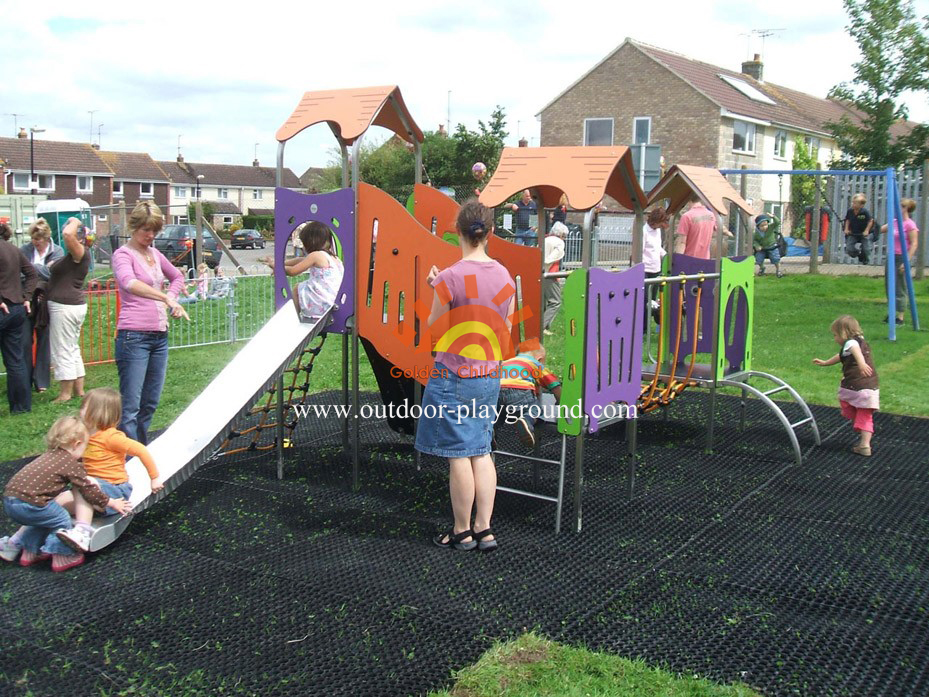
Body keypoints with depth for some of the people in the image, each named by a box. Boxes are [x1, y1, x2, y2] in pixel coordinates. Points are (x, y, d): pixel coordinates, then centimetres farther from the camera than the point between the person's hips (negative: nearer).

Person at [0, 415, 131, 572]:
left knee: (43, 517, 29)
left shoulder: (50, 455, 19)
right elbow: (87, 489, 0)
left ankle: (15, 544, 36)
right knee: (62, 519, 8)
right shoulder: (71, 463, -6)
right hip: (28, 504, -8)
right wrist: (110, 502, 11)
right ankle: (62, 556, 14)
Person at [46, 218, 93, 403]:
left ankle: (65, 393, 4)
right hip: (76, 305, 11)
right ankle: (79, 390, 22)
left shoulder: (80, 253, -15)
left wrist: (75, 222, -16)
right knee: (73, 350, 16)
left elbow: (68, 234, -31)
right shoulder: (76, 255, 13)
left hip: (65, 306, -11)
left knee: (62, 352, -3)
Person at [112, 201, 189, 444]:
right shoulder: (123, 255, -6)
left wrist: (171, 299, 12)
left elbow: (177, 277, 33)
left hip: (160, 335, 8)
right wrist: (166, 298, -40)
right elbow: (129, 283, -29)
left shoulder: (155, 254, 15)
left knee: (151, 403, 13)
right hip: (134, 336, -7)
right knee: (130, 406, -8)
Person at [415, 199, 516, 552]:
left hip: (453, 376, -6)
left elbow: (435, 331, -9)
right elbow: (506, 330, 9)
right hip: (489, 376, 6)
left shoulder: (450, 278, -17)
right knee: (481, 451, 13)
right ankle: (484, 530, 16)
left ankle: (462, 532, 15)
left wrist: (434, 290, 3)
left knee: (459, 456, 3)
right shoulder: (504, 276, 2)